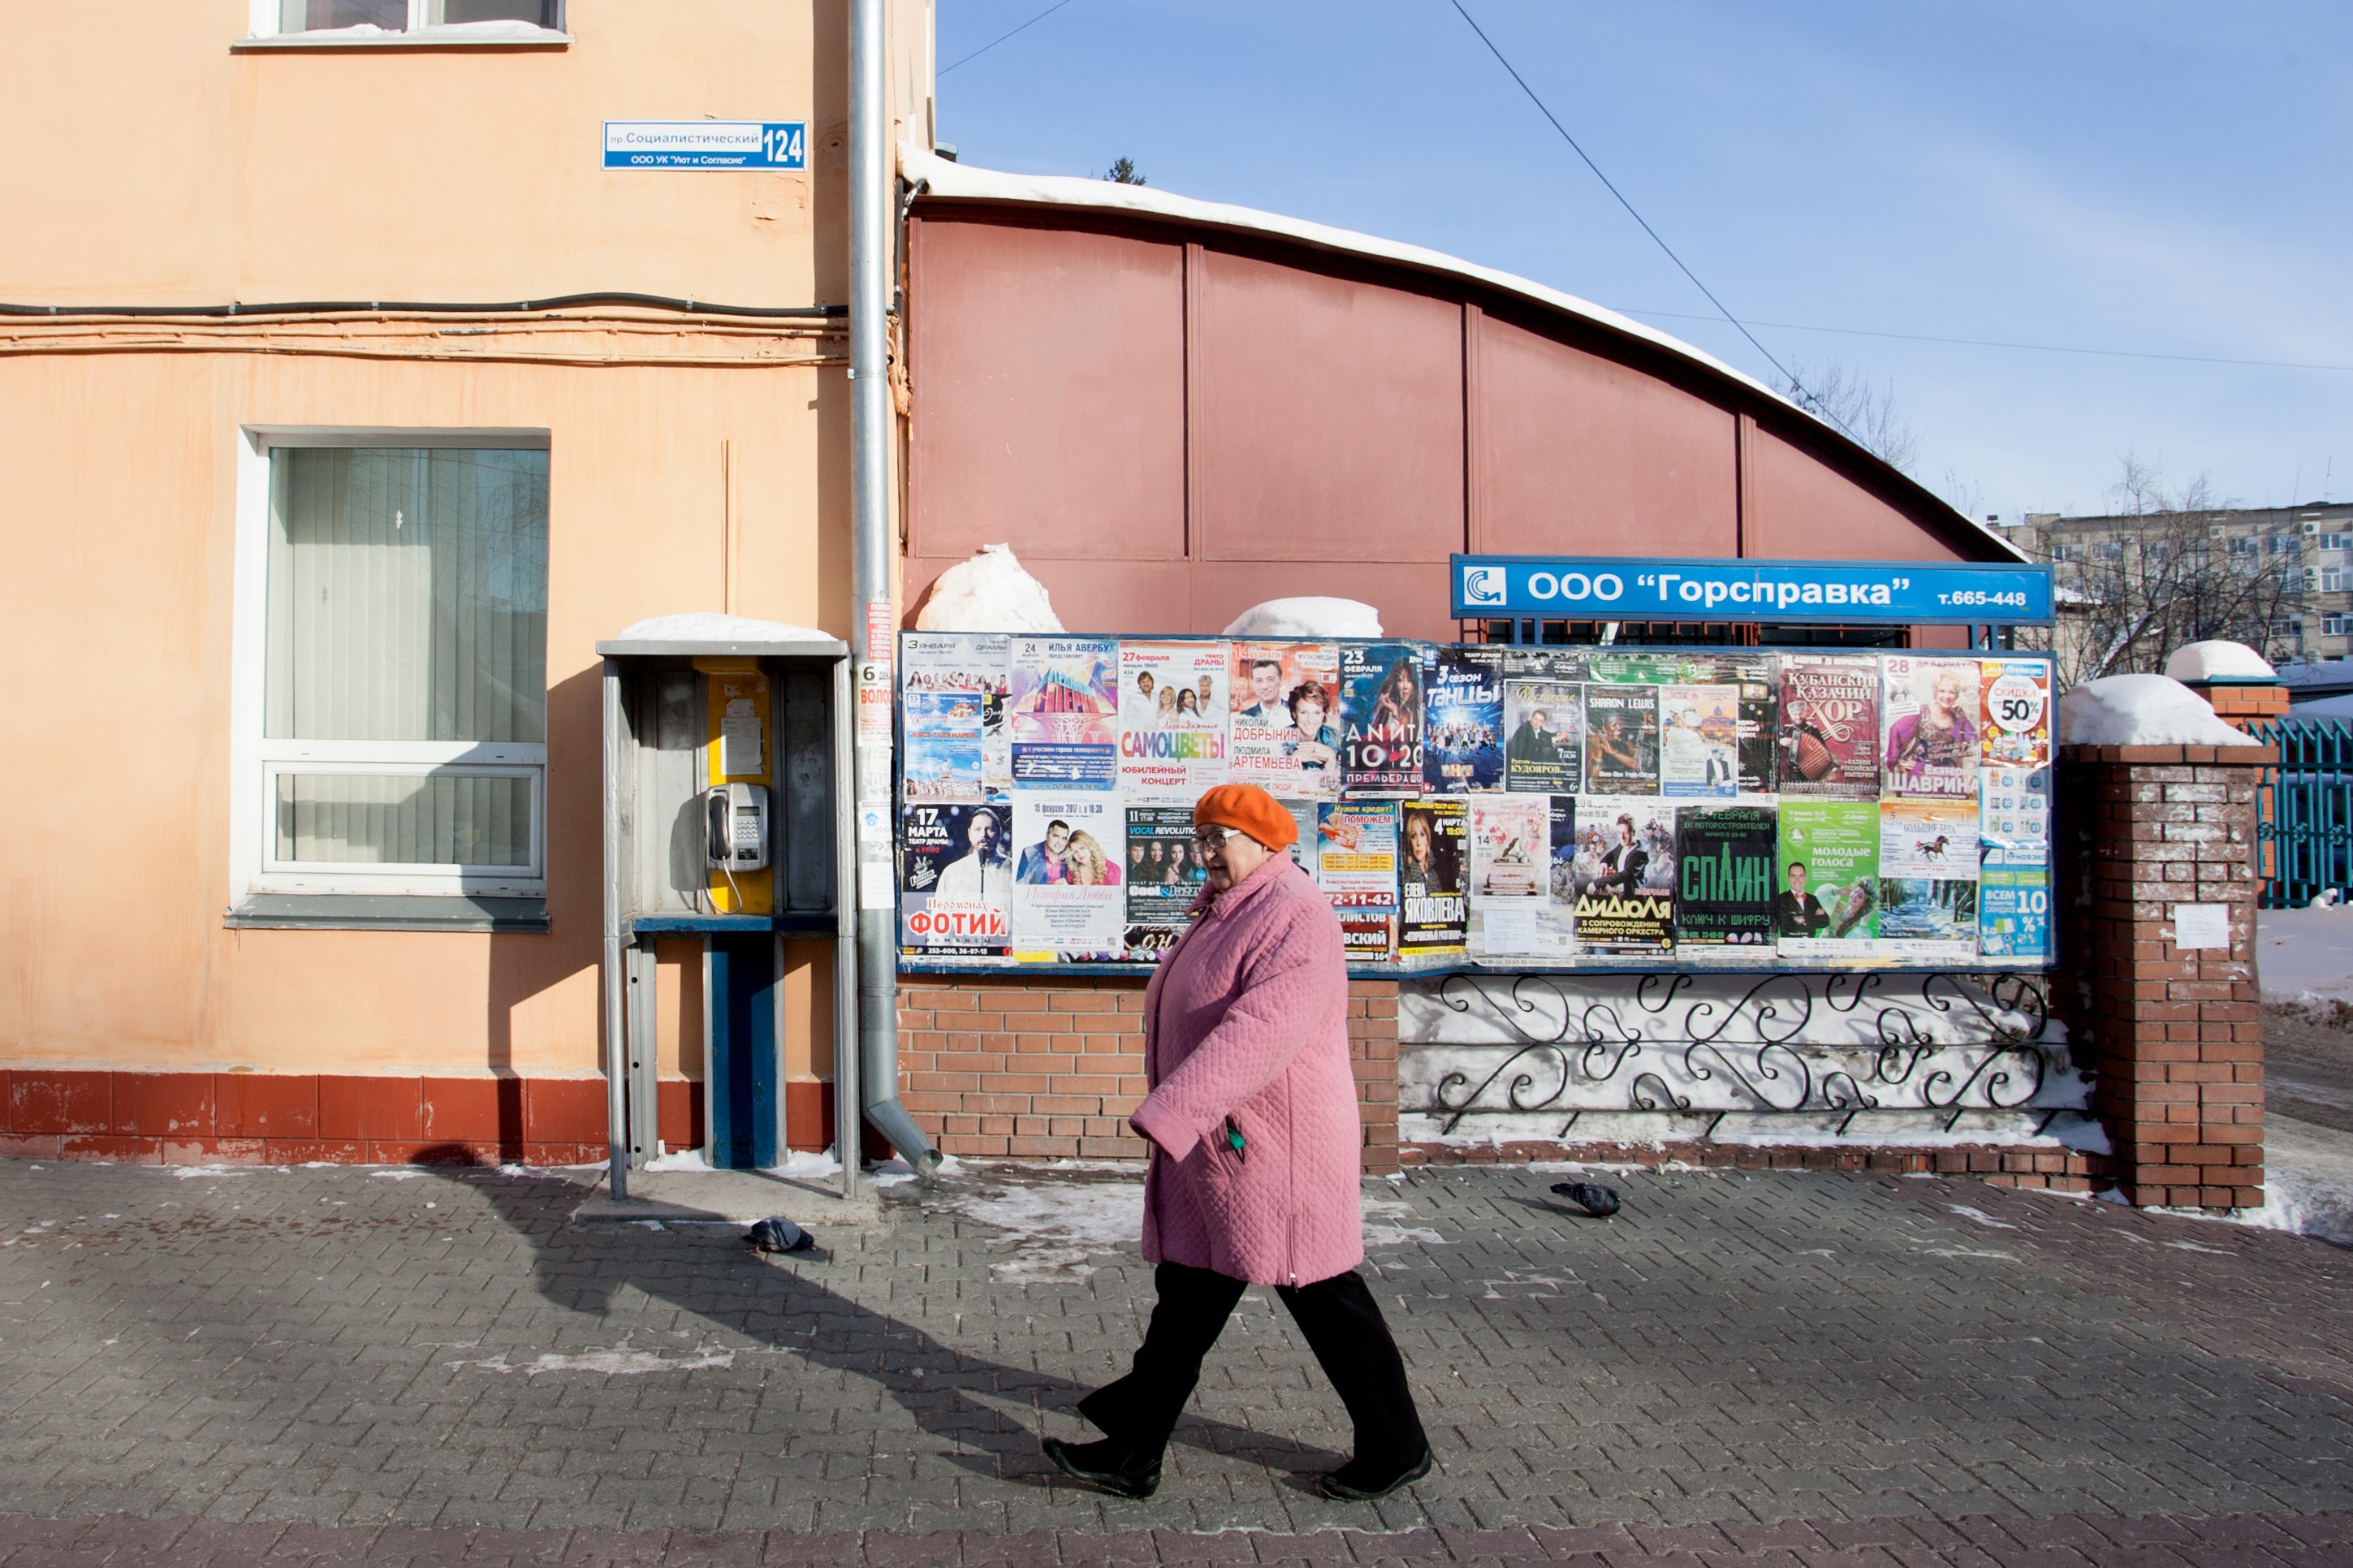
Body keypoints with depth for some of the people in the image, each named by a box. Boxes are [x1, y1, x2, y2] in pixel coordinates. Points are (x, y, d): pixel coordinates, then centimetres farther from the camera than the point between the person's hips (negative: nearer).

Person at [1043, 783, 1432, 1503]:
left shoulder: (1295, 918, -19)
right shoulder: (1226, 914, 14)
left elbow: (1260, 1032, -31)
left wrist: (1168, 1113, -34)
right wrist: (1174, 1119, 23)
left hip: (1275, 1147, -10)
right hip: (1212, 1145, 10)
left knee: (1323, 1297, 3)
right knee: (1185, 1298, 13)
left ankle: (1397, 1450, 21)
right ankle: (1132, 1453, 21)